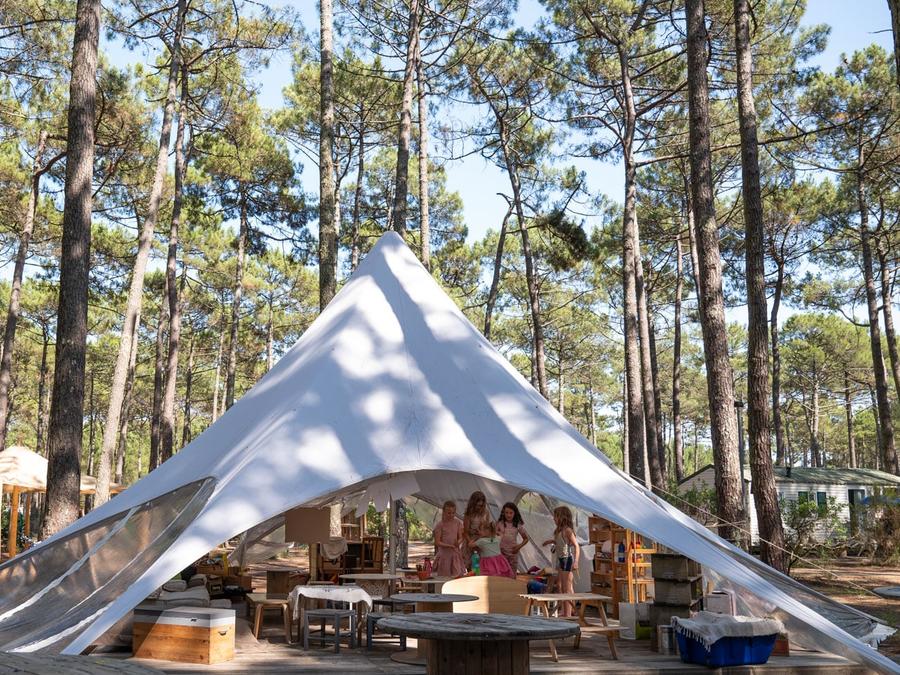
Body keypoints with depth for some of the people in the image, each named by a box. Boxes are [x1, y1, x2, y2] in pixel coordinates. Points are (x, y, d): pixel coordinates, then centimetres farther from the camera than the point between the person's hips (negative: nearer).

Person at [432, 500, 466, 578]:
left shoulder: (458, 523, 3)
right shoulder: (440, 525, -7)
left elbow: (460, 538, 5)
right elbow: (437, 542, -9)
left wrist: (458, 542, -19)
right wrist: (449, 546, -23)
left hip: (455, 554, 3)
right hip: (444, 554, -3)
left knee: (459, 576, -3)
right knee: (444, 577, 2)